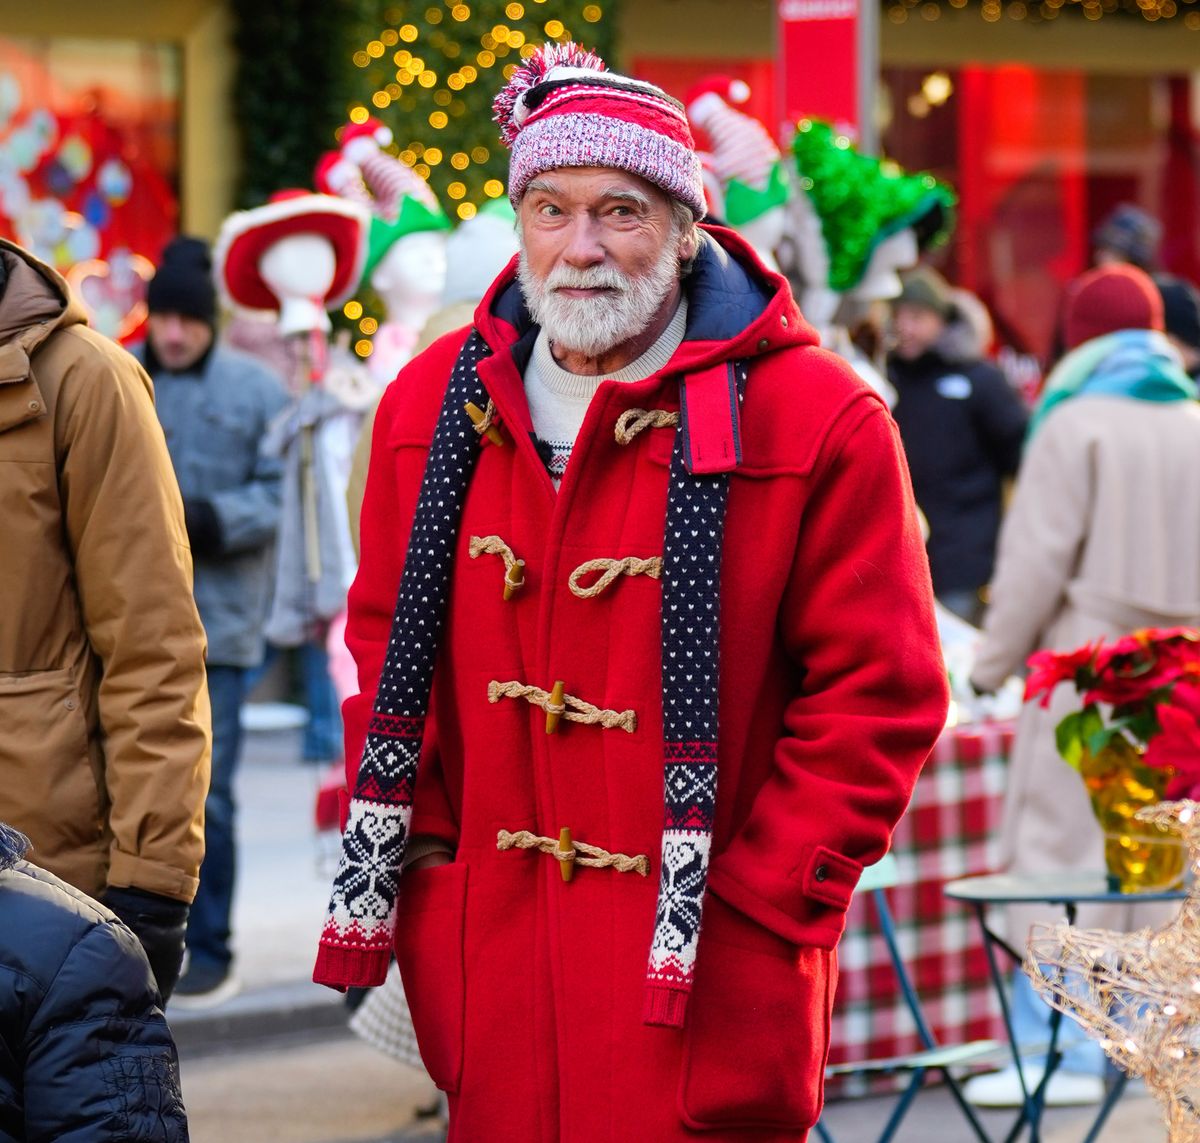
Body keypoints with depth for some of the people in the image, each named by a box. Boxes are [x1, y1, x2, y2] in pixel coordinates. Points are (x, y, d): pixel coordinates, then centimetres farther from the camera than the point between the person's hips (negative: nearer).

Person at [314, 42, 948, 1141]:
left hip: (704, 968, -4)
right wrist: (414, 857, 7)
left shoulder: (820, 421, -7)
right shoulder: (433, 405, 9)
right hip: (485, 964, 5)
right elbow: (389, 658, 18)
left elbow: (879, 698, -7)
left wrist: (758, 903, -11)